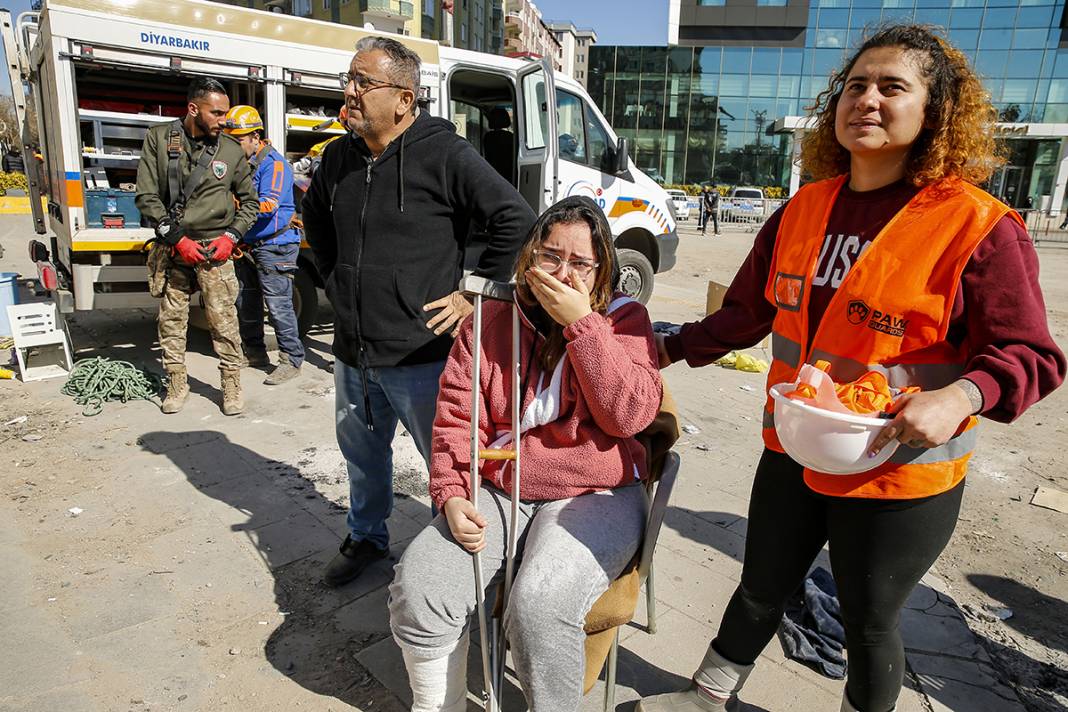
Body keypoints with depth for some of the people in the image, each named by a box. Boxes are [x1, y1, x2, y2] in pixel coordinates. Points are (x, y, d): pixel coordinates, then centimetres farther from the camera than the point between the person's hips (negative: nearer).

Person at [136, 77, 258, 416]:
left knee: (224, 319, -5)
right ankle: (177, 383, 21)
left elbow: (249, 200, 12)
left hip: (215, 248, -1)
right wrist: (176, 238, -11)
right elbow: (146, 196, -2)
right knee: (172, 318, 7)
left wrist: (231, 236, -3)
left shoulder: (231, 150, 3)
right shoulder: (159, 138, 1)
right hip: (173, 247, 1)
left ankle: (232, 384, 7)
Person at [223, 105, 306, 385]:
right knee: (246, 303, 16)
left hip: (274, 246, -9)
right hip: (247, 246, 9)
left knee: (278, 305, -8)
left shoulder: (273, 163, -11)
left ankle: (291, 360, 0)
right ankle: (254, 352, 30)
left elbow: (269, 204, -22)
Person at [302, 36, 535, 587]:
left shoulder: (444, 154, -13)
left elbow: (516, 221, -15)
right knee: (362, 453, 24)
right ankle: (366, 538, 48)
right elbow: (315, 218, 27)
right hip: (352, 355, 7)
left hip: (421, 355, -7)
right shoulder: (339, 157, 7)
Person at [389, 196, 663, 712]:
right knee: (417, 591, -14)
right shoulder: (491, 321, 7)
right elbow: (456, 417, 6)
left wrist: (581, 322, -18)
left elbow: (631, 414, -15)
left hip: (594, 497, -3)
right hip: (498, 493, 4)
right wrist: (452, 496, -8)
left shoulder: (622, 320, 0)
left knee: (539, 608, -28)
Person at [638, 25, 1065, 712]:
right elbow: (748, 311, 10)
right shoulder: (804, 209, 1)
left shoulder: (980, 226, -14)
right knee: (760, 589, 23)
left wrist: (959, 397, -29)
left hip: (901, 474, -4)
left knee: (869, 622, 17)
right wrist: (672, 349, 11)